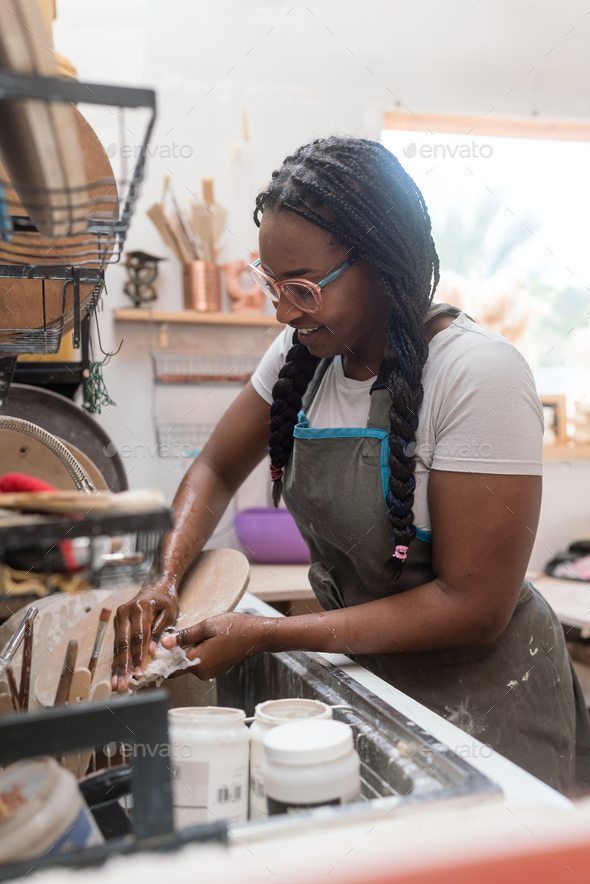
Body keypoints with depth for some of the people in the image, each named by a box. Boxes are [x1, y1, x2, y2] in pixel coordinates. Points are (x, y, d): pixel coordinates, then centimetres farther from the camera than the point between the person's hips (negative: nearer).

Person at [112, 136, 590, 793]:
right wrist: (164, 580, -12)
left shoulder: (478, 375, -25)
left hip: (482, 687, -5)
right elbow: (215, 471, 8)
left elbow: (474, 607, -24)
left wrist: (265, 635, -24)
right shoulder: (304, 351, -5)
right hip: (365, 671, 5)